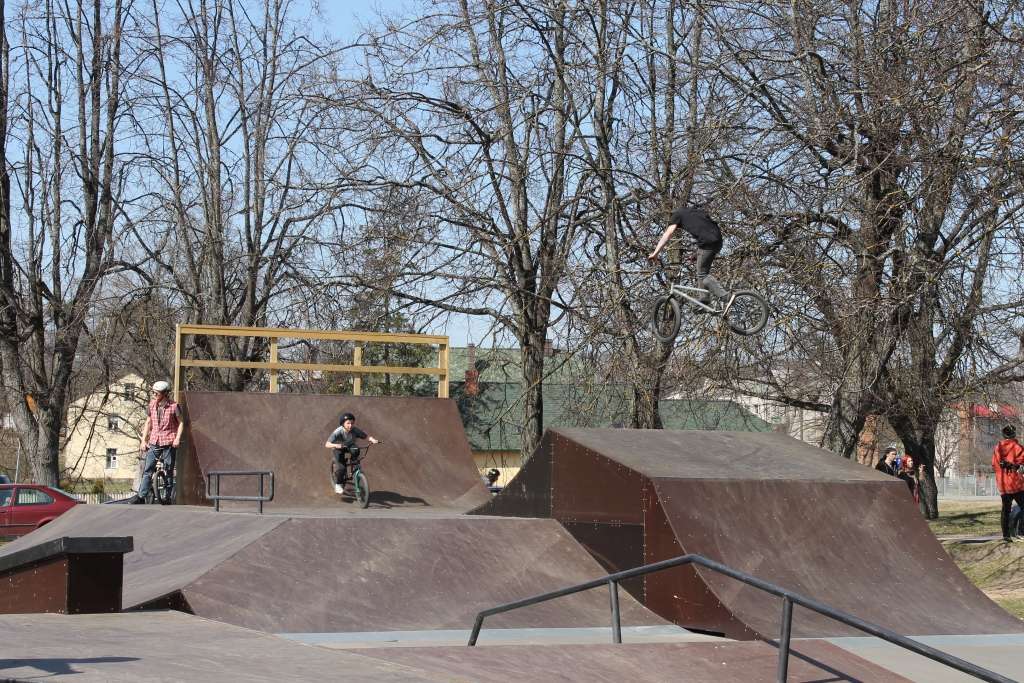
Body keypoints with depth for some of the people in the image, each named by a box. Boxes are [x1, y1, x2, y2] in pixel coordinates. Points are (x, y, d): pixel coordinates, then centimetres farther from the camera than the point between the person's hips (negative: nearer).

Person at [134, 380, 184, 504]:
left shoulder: (173, 406, -6)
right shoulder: (152, 405, 6)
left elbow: (181, 423, 1)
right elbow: (148, 423, 14)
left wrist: (177, 438, -11)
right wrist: (143, 440, 9)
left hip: (169, 442, -3)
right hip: (154, 442, 3)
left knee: (168, 470, 2)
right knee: (148, 469, -3)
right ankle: (141, 496, -4)